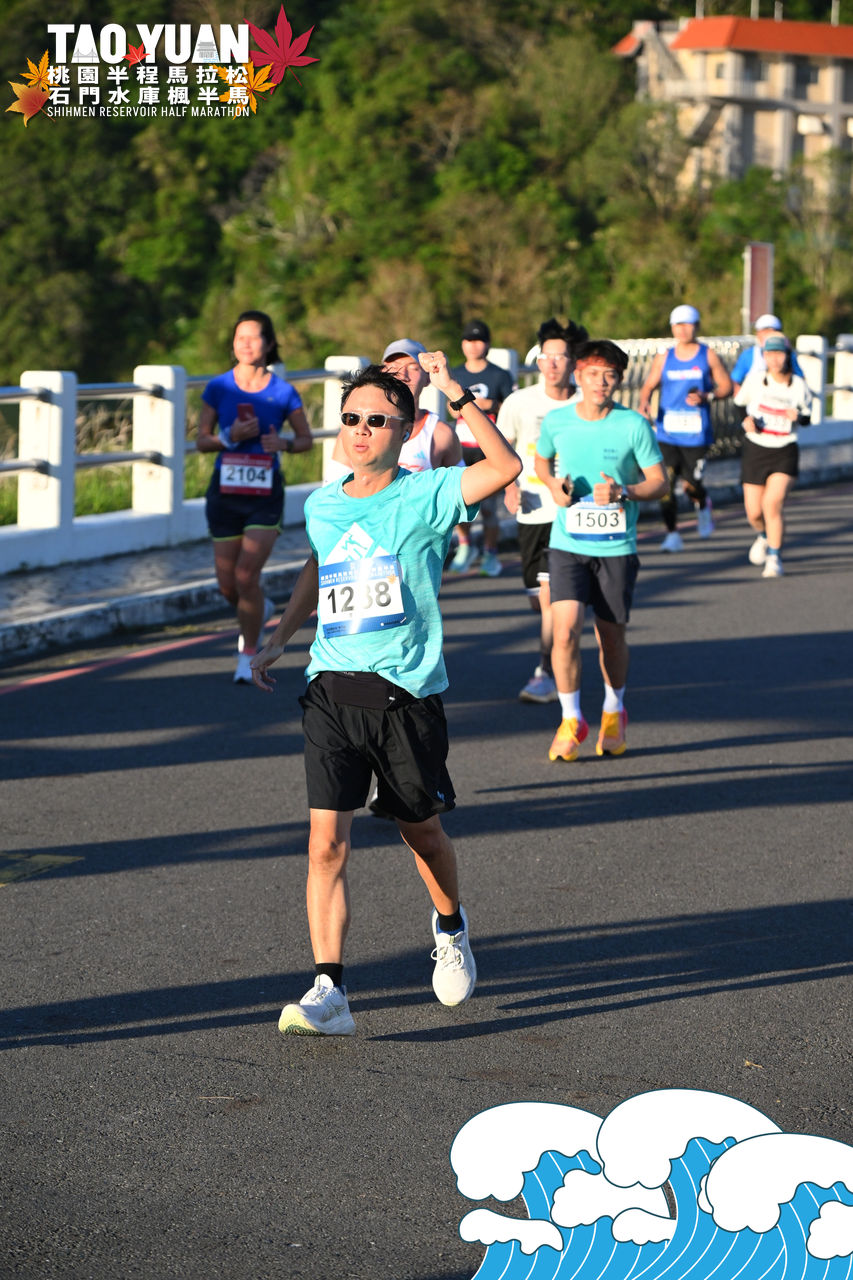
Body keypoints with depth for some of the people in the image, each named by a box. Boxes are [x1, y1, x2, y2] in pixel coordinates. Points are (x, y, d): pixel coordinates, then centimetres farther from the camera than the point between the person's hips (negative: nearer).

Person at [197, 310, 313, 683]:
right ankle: (260, 609, 42)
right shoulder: (218, 388, -1)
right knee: (227, 585, 7)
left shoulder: (282, 392, -4)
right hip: (225, 490, 2)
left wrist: (283, 443, -15)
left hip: (265, 494, -2)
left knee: (247, 575, -13)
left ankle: (248, 656, 3)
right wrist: (230, 437, -17)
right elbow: (201, 441, 2)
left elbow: (306, 438, 6)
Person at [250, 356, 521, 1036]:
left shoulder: (425, 496, -6)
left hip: (407, 692, -3)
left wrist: (457, 395, -26)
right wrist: (278, 640, 25)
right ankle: (330, 993, -11)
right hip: (332, 689, 3)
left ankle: (451, 925, 46)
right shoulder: (321, 505, 9)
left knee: (421, 829, 16)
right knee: (327, 842, -10)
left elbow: (505, 467, -22)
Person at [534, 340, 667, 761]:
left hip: (616, 547, 0)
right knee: (565, 630, -14)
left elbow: (658, 481, 0)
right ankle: (571, 720, 3)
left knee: (611, 635, 10)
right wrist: (553, 484, -2)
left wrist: (623, 493, -19)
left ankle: (614, 711, 36)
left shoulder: (634, 425, -6)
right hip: (567, 543, 0)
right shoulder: (556, 421, 0)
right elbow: (541, 460, 20)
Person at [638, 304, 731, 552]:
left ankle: (703, 506, 35)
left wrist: (706, 397, -13)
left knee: (691, 485, -2)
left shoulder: (709, 356, 4)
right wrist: (644, 402, -10)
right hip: (667, 434, 2)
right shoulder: (664, 358, 9)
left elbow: (726, 387, 5)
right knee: (665, 484, -9)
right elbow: (648, 385, 11)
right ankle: (672, 535, 0)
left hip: (697, 435, -2)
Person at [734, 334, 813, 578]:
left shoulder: (798, 386, -4)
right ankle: (764, 535, 40)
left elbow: (808, 417, 9)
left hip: (785, 453, -2)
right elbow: (739, 403, 10)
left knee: (773, 503, -22)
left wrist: (798, 416, -14)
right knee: (754, 512, 4)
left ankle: (774, 559, -10)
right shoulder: (755, 378, -4)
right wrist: (747, 419, -11)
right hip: (755, 449, 2)